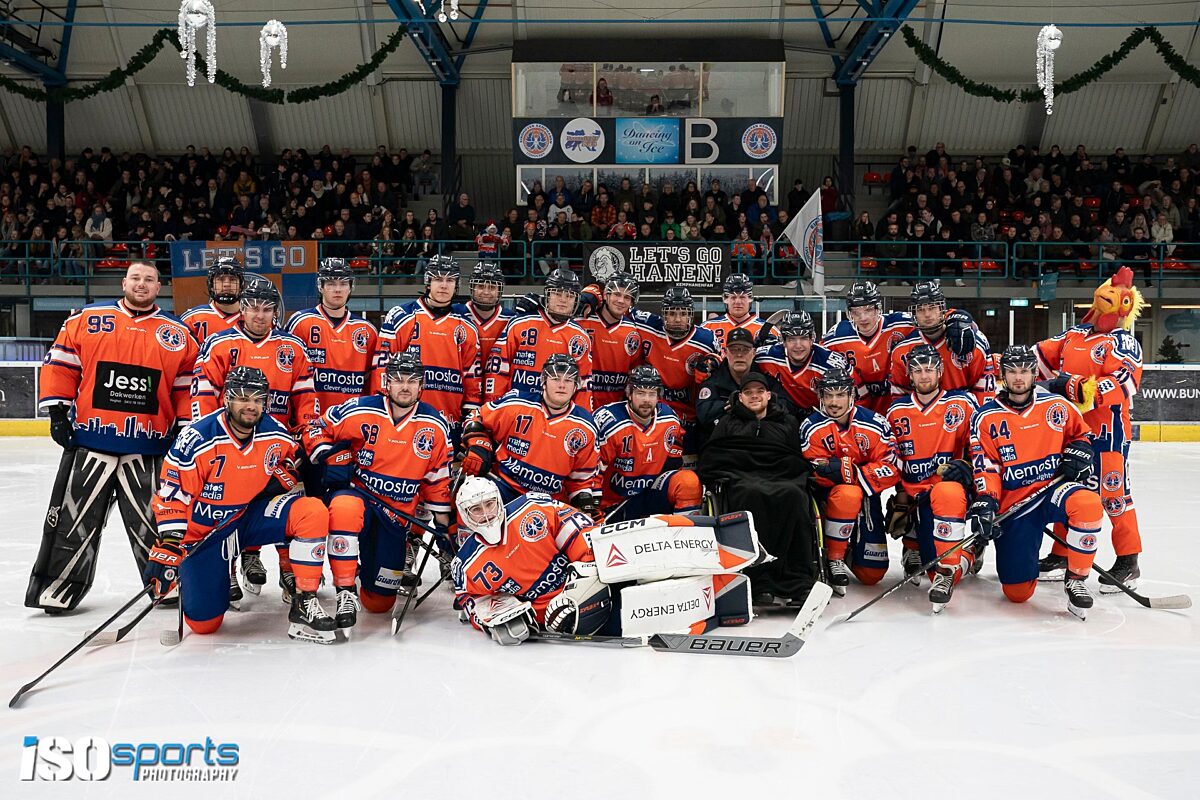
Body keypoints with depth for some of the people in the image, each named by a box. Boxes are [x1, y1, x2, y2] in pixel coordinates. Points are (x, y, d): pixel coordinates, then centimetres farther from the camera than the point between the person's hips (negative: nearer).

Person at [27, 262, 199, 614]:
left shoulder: (178, 333, 6)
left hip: (148, 448, 0)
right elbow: (59, 364, 6)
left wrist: (185, 429, 1)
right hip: (89, 441, 0)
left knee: (154, 524, 5)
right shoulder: (86, 319, 6)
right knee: (74, 518, 6)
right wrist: (57, 411, 0)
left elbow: (188, 386, 7)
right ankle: (58, 588, 18)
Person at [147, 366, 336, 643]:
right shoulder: (197, 441, -20)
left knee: (313, 512, -27)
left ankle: (304, 602, -18)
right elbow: (171, 497, -16)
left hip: (253, 514, 3)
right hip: (205, 531, -2)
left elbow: (290, 462, 14)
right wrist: (168, 548, -23)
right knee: (203, 623, -3)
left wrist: (280, 479, -9)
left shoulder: (276, 433, -8)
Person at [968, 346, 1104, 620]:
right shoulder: (986, 417, -1)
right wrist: (985, 502, -20)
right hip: (1013, 502, -1)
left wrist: (1079, 452, -3)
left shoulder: (1056, 405, 4)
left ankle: (1076, 580, -17)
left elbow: (1081, 433, 18)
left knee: (1087, 503, -38)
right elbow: (985, 467, -6)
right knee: (1017, 592, -3)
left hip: (1054, 488, 1)